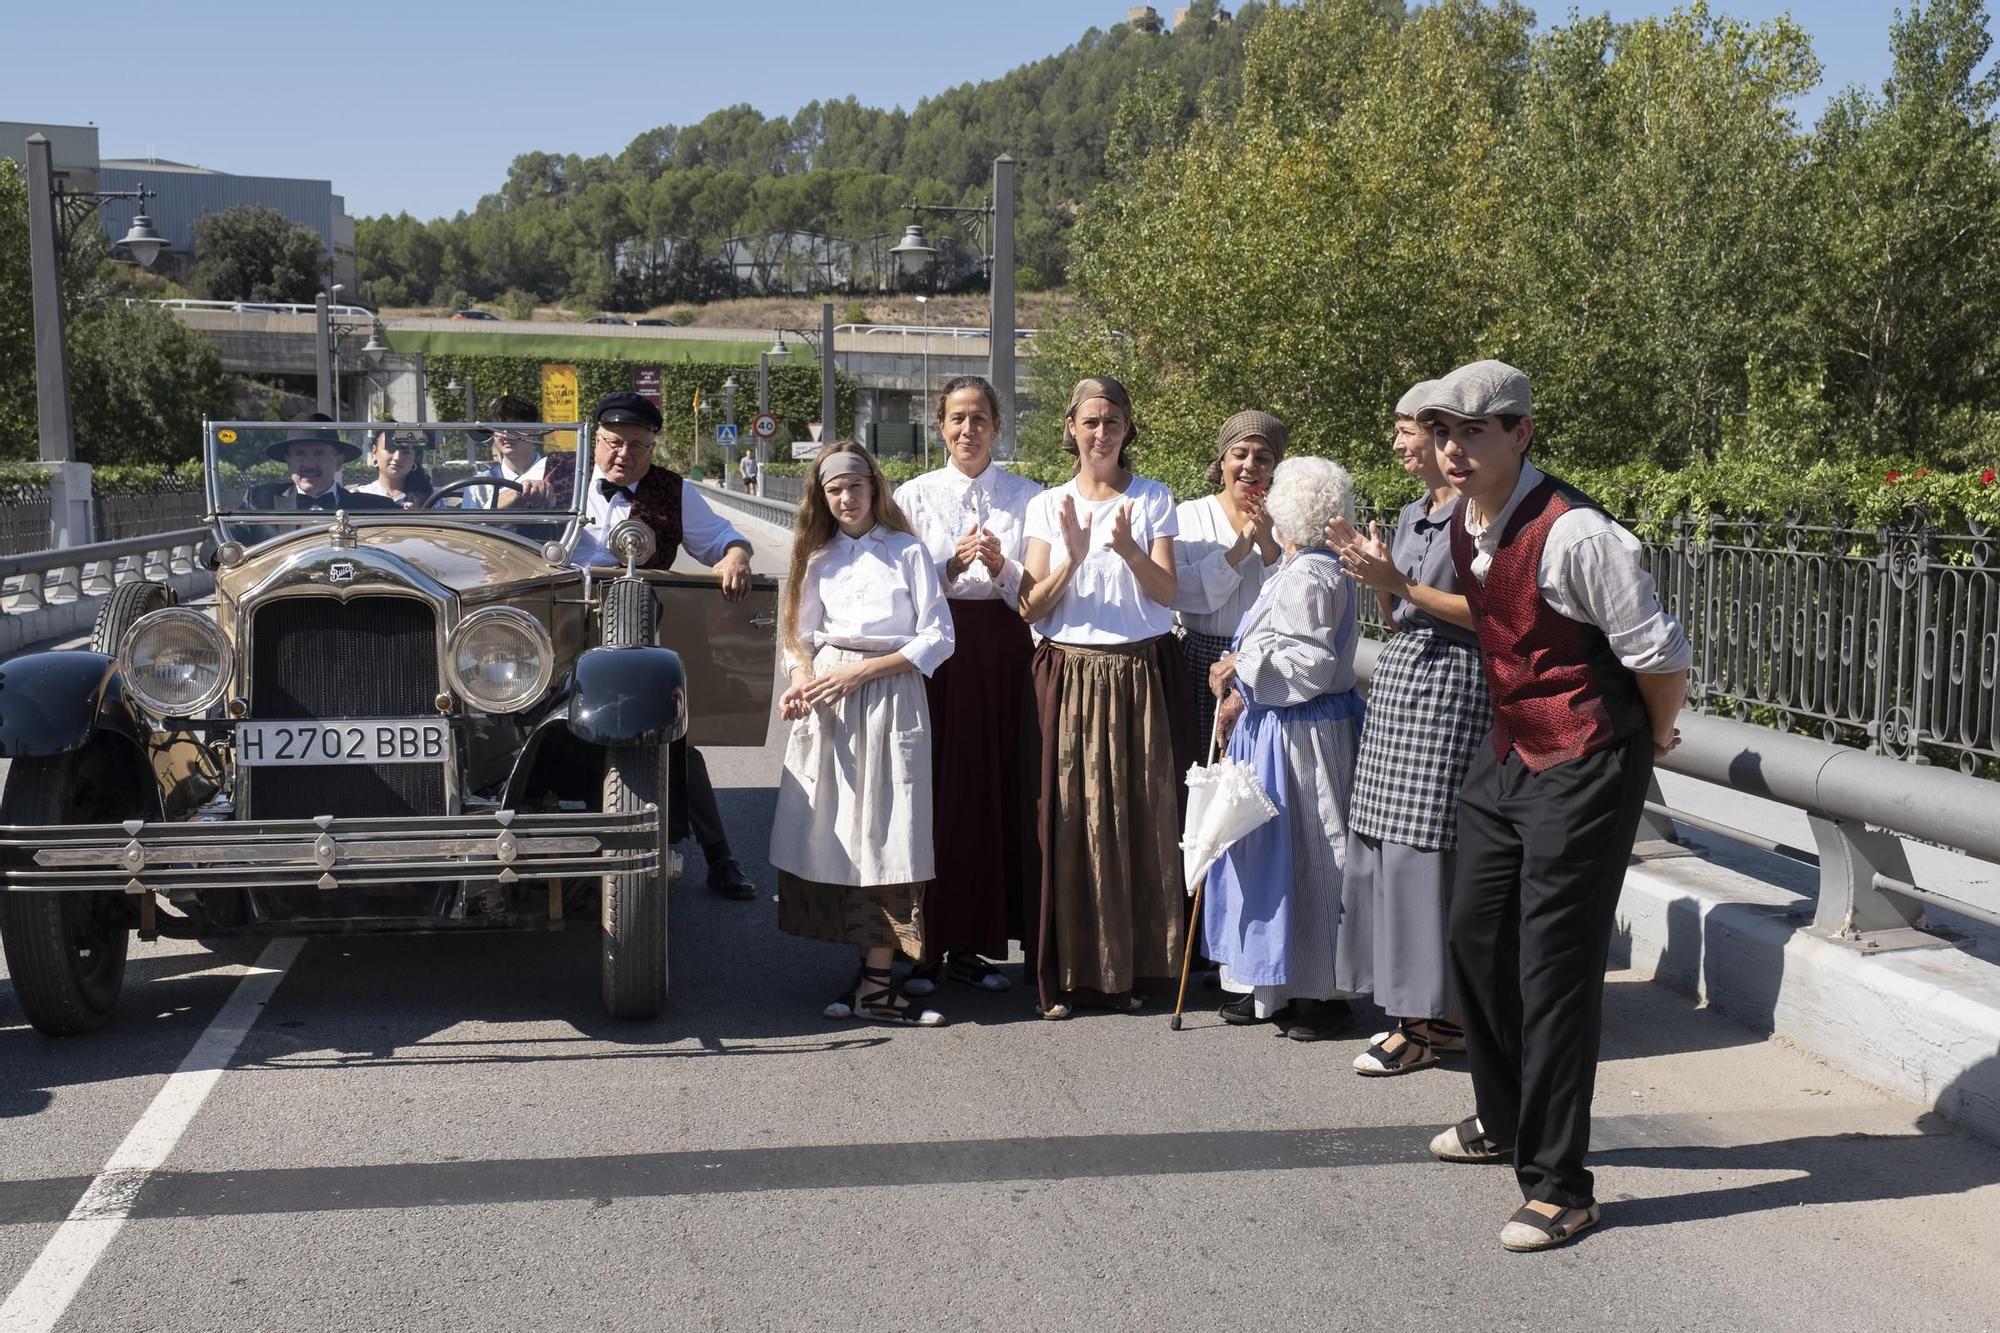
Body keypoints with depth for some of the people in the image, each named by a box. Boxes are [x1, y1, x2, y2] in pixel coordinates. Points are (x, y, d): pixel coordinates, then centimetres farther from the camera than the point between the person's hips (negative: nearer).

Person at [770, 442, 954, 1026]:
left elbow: (937, 638, -4)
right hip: (827, 702, 4)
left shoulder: (908, 552, 1)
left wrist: (861, 671, -11)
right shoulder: (819, 557, 13)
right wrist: (801, 680, -7)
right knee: (830, 826, -1)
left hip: (889, 696, -4)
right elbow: (803, 636, 15)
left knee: (883, 832, -6)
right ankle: (875, 969, 8)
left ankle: (876, 985, -5)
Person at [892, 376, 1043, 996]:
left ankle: (973, 943, 12)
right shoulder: (914, 495, 7)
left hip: (1002, 654, 1)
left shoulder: (1027, 497, 8)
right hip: (934, 653, -1)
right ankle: (924, 945, 5)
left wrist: (1002, 568, -14)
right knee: (933, 789, -4)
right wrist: (950, 567, -14)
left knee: (994, 789, 1)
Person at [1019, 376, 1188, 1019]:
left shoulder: (1153, 500, 7)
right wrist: (1072, 559, -17)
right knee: (1069, 817, -3)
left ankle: (1126, 965, 11)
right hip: (1071, 675, 0)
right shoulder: (1049, 505, 8)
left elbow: (1167, 592, -3)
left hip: (1140, 674, 0)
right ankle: (1064, 970, 6)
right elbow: (1031, 608, 0)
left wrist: (1130, 552, -22)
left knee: (1138, 817, -1)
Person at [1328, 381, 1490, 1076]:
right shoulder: (1411, 514, 17)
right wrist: (1373, 574, 3)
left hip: (1452, 680, -9)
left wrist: (1400, 583, -16)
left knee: (1422, 847, -8)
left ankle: (1432, 1019, 1)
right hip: (1399, 673, 9)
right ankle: (1417, 1006, 17)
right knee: (1385, 842, 7)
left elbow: (1490, 611, -15)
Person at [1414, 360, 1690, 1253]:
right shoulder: (1465, 526, 4)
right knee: (1478, 937, 18)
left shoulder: (1573, 534, -24)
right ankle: (1505, 1119, 40)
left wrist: (1653, 737, -3)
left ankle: (1557, 1186, 7)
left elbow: (1659, 653, -18)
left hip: (1585, 769, -9)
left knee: (1555, 970, -6)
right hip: (1507, 759, 9)